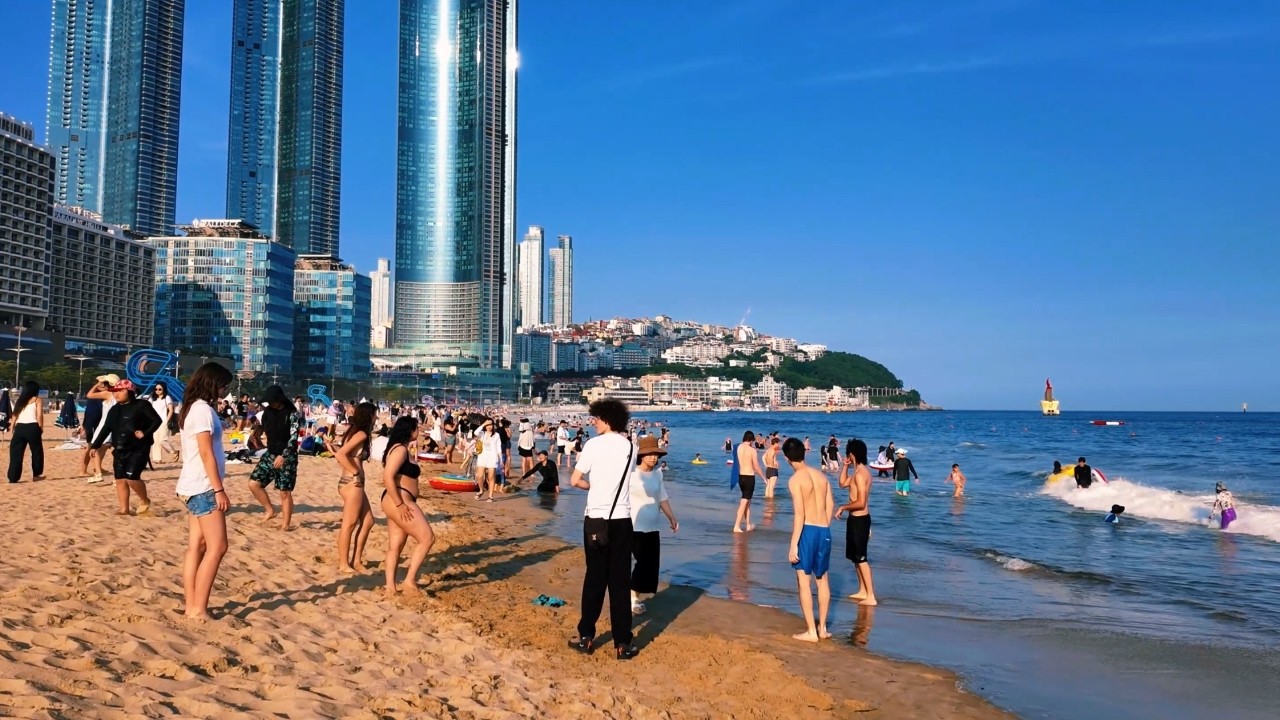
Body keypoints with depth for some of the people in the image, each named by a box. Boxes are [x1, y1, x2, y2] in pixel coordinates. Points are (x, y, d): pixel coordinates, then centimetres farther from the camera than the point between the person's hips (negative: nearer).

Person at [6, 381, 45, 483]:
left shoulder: (20, 401, 21)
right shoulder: (37, 400, 7)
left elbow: (15, 416, 12)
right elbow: (39, 415, -6)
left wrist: (13, 430, 11)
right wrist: (41, 428, 0)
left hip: (19, 427, 4)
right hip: (32, 427, -4)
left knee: (16, 453, 8)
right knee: (37, 451, 13)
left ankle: (13, 478, 5)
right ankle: (36, 475, 20)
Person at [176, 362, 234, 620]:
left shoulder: (192, 408, 15)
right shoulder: (203, 409, -14)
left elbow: (198, 451, 14)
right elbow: (206, 453, -18)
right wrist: (219, 489, -18)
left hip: (193, 486, 10)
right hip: (203, 487, -10)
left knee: (196, 547, 9)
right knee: (217, 547, -8)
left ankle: (191, 606, 12)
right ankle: (198, 609, -6)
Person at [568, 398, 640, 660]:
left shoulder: (594, 444, -6)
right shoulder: (629, 446, 4)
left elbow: (574, 481, -4)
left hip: (596, 519, -2)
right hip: (622, 519, 2)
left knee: (595, 578, 9)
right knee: (620, 581, 5)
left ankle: (586, 637, 16)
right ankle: (622, 643, 6)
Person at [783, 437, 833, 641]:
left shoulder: (795, 480, -11)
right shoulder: (821, 476, 8)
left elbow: (800, 514, -16)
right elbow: (830, 507, 10)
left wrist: (793, 544, -14)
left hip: (807, 531, -6)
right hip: (824, 531, 6)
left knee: (804, 582, 3)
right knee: (823, 580, 17)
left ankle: (811, 631, 6)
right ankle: (822, 627, 25)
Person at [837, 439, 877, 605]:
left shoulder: (860, 473, -21)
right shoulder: (861, 470, 10)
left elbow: (861, 503, -25)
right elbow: (843, 483, 23)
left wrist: (843, 507, -12)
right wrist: (846, 466, 11)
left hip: (859, 520, -10)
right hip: (857, 519, 10)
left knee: (861, 558, -5)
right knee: (856, 556, 18)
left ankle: (871, 596, -1)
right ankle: (862, 591, 26)